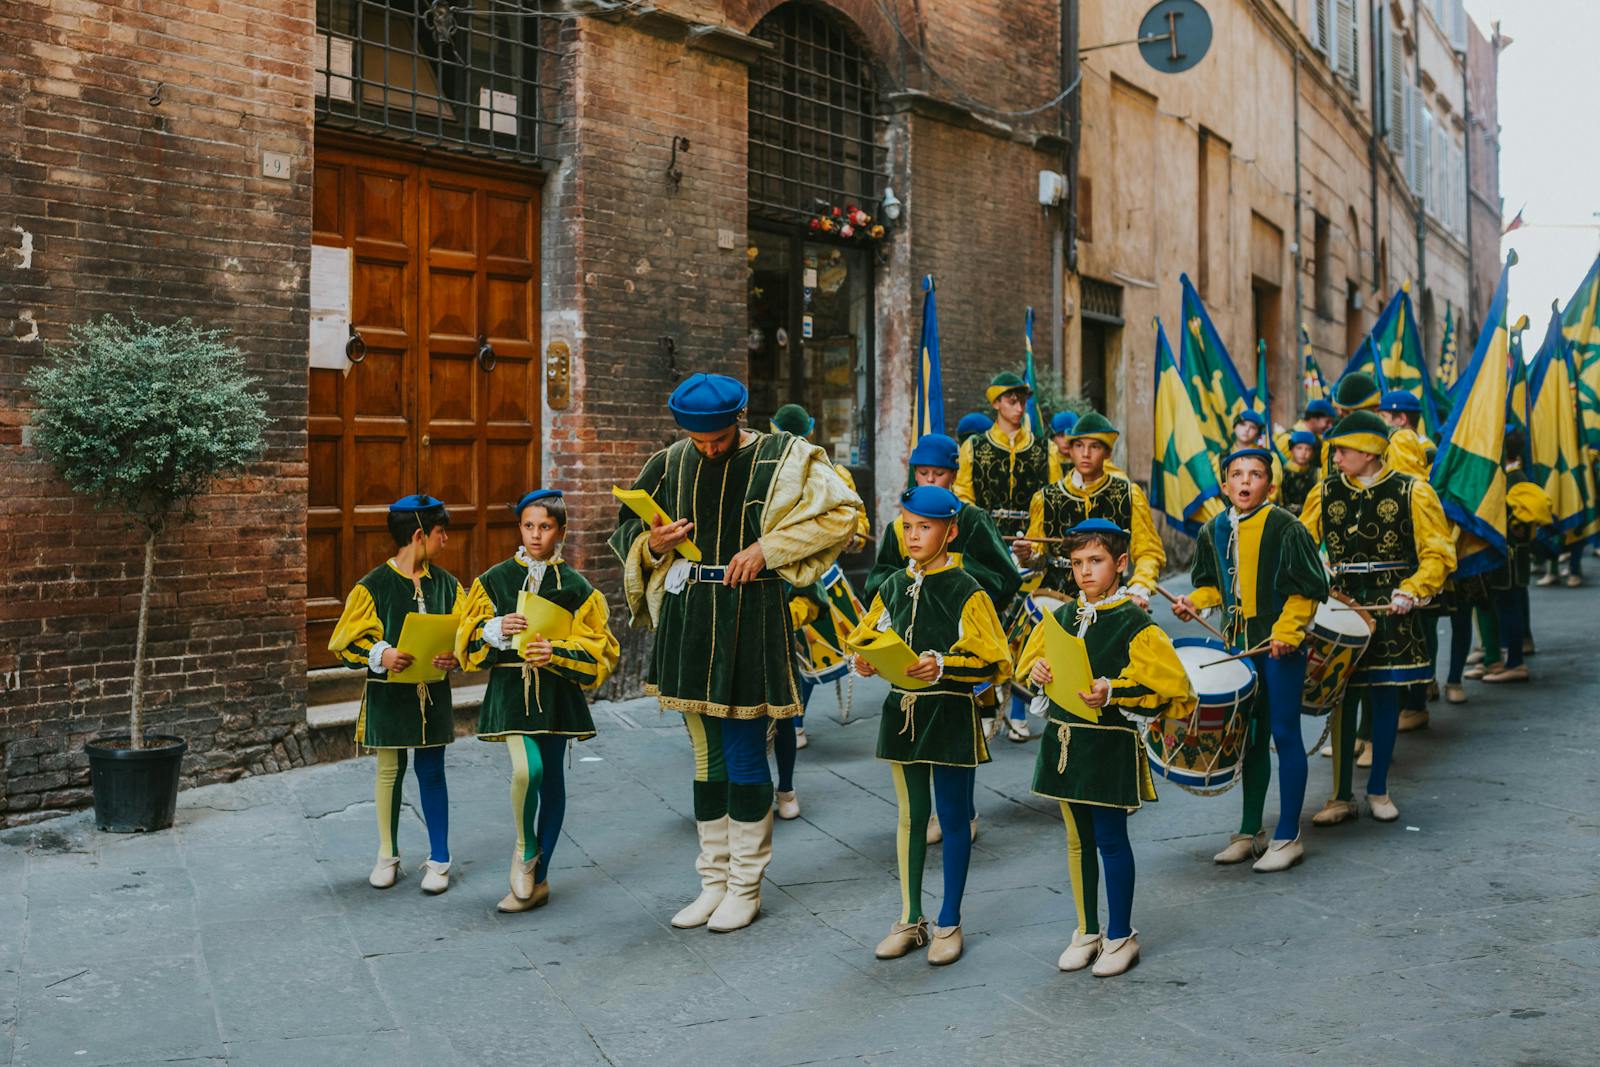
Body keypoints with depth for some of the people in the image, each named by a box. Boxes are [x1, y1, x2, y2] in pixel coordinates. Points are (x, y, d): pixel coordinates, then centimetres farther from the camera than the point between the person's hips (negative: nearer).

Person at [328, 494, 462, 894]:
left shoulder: (446, 584, 3)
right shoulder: (373, 585, -7)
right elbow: (344, 642, -6)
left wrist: (454, 658, -14)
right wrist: (380, 655, -24)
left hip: (433, 692, 2)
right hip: (388, 692, -2)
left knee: (431, 772, 5)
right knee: (390, 771, 8)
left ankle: (439, 860, 14)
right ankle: (388, 855, 24)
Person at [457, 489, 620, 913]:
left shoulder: (576, 587, 2)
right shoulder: (495, 580, 5)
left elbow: (600, 650, 0)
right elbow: (468, 640, 7)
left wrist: (556, 652, -16)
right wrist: (496, 629, -14)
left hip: (557, 692, 1)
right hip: (511, 688, -1)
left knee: (553, 780, 8)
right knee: (527, 769, -22)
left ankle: (538, 878, 22)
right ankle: (525, 850, 6)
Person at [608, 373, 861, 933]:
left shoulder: (780, 458, -4)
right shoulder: (672, 463, 9)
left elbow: (841, 511, -8)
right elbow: (630, 529, 18)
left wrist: (768, 549, -14)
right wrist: (654, 545, -5)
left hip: (750, 618, -5)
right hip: (688, 618, 5)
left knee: (744, 755, -1)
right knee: (707, 755, 12)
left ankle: (746, 886, 14)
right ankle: (714, 881, 23)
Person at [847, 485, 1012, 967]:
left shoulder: (966, 592, -9)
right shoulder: (893, 587, 7)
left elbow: (994, 661, -13)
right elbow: (866, 639, 15)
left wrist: (943, 665, -25)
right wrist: (866, 662, -6)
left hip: (950, 714, -5)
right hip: (902, 710, 5)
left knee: (953, 819, 6)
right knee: (910, 816, 13)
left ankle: (949, 923, 18)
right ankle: (910, 919, 25)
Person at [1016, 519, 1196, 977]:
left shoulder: (1136, 625, -10)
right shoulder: (1061, 616, 8)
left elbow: (1170, 685, -14)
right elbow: (1029, 661, 18)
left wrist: (1113, 693, -26)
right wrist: (1037, 669, -6)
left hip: (1110, 745, -6)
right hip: (1063, 741, 6)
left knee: (1110, 840, 2)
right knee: (1078, 840, 14)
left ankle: (1121, 936, 19)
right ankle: (1086, 932, 28)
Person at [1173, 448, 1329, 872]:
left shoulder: (1285, 527, -11)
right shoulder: (1214, 531, 6)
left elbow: (1309, 588, -10)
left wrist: (1286, 631, -20)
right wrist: (1194, 602, 0)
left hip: (1281, 644, -6)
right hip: (1239, 642, 6)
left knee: (1284, 734, -1)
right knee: (1250, 735, 13)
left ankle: (1288, 837, 9)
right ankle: (1250, 832, 23)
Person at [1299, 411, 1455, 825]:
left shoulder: (1411, 492, -4)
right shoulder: (1328, 492, 5)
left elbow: (1438, 554, -4)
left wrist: (1412, 591, -19)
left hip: (1390, 610, -2)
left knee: (1385, 697, 6)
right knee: (1341, 698, 2)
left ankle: (1379, 791, 21)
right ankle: (1341, 797, 12)